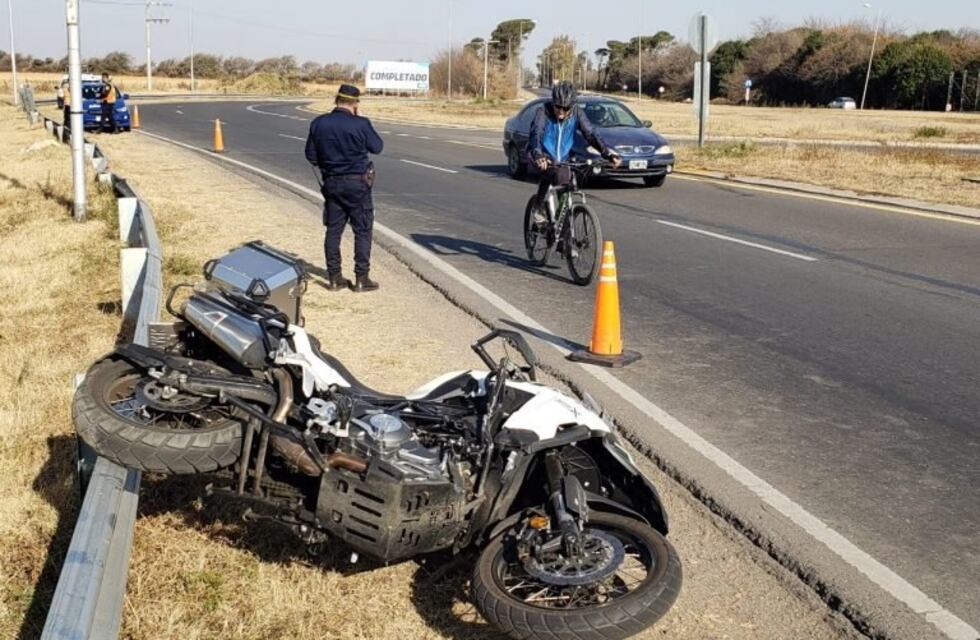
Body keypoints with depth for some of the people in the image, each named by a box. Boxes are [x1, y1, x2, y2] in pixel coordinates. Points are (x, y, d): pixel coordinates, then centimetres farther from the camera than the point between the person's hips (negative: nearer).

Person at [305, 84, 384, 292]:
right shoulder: (360, 124, -16)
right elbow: (377, 147, -2)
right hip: (357, 183, -4)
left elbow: (311, 155, 3)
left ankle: (334, 277, 15)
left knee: (333, 230, 11)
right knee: (362, 231, 5)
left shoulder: (318, 124, -3)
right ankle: (361, 278, 5)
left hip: (332, 183, 4)